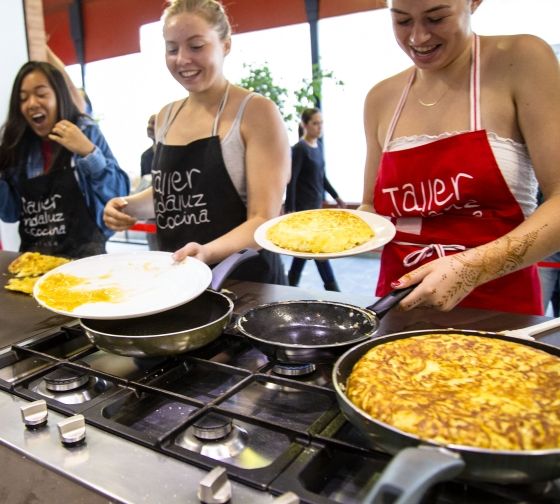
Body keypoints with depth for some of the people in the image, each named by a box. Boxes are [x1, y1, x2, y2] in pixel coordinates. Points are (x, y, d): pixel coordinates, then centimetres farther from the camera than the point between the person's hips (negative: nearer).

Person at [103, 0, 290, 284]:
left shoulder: (257, 112, -10)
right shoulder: (165, 117, 6)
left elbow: (264, 220, -15)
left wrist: (207, 252, -30)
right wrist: (130, 206, 1)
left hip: (245, 282, -3)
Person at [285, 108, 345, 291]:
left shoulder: (319, 146, 10)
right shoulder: (299, 149, -13)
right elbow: (291, 181, -16)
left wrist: (336, 197, 20)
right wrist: (290, 210, -20)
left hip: (316, 203, 8)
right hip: (304, 205, -8)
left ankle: (291, 283, 24)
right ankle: (331, 287, 10)